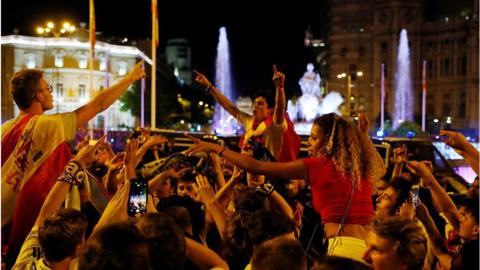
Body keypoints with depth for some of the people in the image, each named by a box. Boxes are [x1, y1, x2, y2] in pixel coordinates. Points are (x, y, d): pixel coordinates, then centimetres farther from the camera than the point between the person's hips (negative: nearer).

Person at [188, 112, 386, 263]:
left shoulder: (316, 165, -1)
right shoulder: (359, 167, 15)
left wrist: (216, 149, 13)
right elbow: (380, 168, 44)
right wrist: (363, 134, 37)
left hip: (344, 247, -7)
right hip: (368, 247, 7)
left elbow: (256, 167, 3)